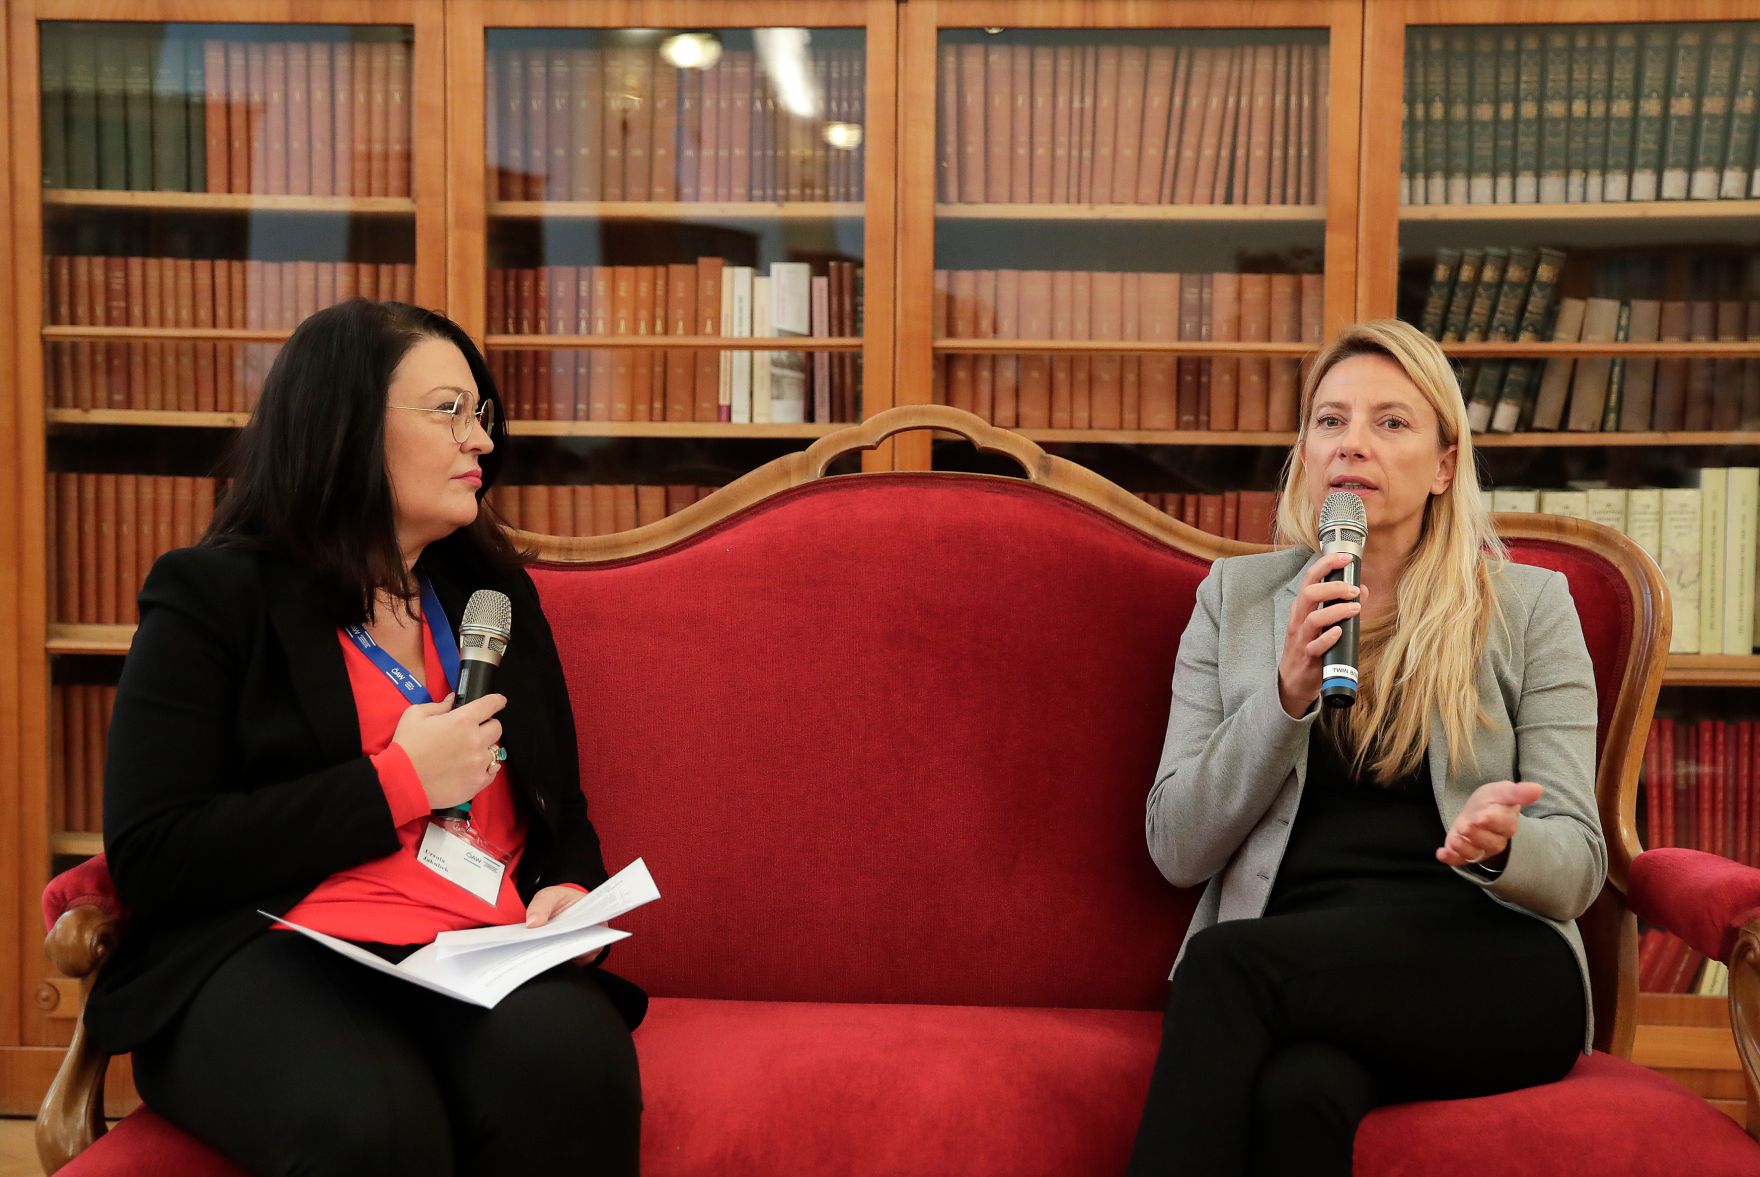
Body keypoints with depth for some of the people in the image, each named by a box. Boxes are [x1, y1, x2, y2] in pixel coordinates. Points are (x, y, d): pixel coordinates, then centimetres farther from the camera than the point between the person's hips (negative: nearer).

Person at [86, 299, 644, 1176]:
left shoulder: (496, 593, 19)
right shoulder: (211, 597, 3)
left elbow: (560, 808, 25)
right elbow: (149, 859, -7)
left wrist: (568, 892, 0)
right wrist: (396, 784, -8)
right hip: (271, 955, -4)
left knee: (570, 1071, -32)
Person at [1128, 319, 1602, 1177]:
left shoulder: (1529, 606, 10)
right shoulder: (1235, 595, 14)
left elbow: (1578, 864, 6)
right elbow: (1177, 850, 6)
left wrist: (1501, 841, -19)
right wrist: (1287, 694, -9)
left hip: (1484, 965, -1)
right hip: (1285, 960, 1)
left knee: (1224, 965, -32)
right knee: (1296, 1092, -37)